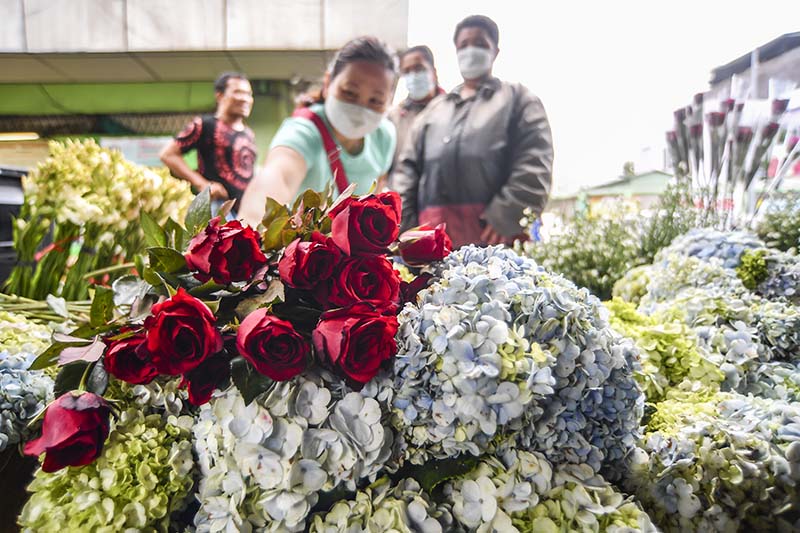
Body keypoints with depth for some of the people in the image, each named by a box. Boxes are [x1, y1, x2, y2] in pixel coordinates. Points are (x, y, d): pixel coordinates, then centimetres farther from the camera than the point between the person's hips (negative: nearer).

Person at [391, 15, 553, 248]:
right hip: (435, 235, 4)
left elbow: (535, 163, -1)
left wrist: (506, 217, -13)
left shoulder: (518, 99, 15)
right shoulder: (434, 108, 27)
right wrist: (404, 224, 5)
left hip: (495, 233, -3)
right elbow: (408, 168, 19)